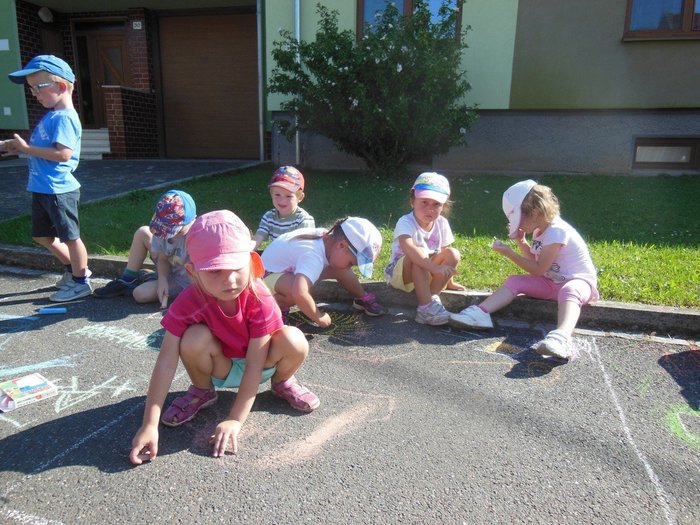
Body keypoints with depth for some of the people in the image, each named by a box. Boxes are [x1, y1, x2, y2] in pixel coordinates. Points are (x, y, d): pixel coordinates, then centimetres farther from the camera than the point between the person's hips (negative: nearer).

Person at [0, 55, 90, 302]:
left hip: (58, 191, -10)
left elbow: (63, 153, -27)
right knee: (41, 235, 20)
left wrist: (26, 148, -20)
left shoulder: (64, 118, -17)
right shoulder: (51, 115, 12)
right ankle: (73, 268, 35)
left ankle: (81, 282, 16)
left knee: (70, 236, 3)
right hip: (42, 188, 10)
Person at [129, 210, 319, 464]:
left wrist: (235, 420, -29)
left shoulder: (260, 299, -29)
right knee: (195, 338, -33)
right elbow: (166, 362, -27)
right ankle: (202, 391, 2)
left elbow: (254, 364, -27)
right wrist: (150, 424, -30)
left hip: (260, 365, 0)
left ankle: (282, 382, 5)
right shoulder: (188, 303, -27)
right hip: (220, 368, 1)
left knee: (294, 340, -32)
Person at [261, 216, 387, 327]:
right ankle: (277, 304, -10)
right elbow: (299, 293, -54)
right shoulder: (314, 257, -40)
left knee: (338, 269, -5)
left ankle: (362, 299, 16)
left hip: (292, 267, 8)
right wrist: (319, 318, -39)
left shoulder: (326, 236, -14)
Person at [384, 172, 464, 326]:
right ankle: (426, 307, -38)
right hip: (399, 273, -5)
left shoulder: (442, 223, -5)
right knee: (419, 252, -35)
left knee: (453, 254, -16)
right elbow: (408, 248, -43)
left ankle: (433, 296, -20)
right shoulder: (405, 222, -24)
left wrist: (448, 281, 5)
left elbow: (445, 251, 4)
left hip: (428, 274, 6)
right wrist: (435, 268, -51)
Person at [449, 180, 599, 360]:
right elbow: (534, 259, 17)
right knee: (514, 281, -7)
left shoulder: (557, 231, -21)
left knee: (568, 291, -41)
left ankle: (561, 336, -68)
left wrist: (509, 253, -17)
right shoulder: (540, 230, 6)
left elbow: (538, 269, -20)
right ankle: (481, 313, -23)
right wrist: (521, 241, 3)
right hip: (551, 281, 8)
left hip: (578, 281, -8)